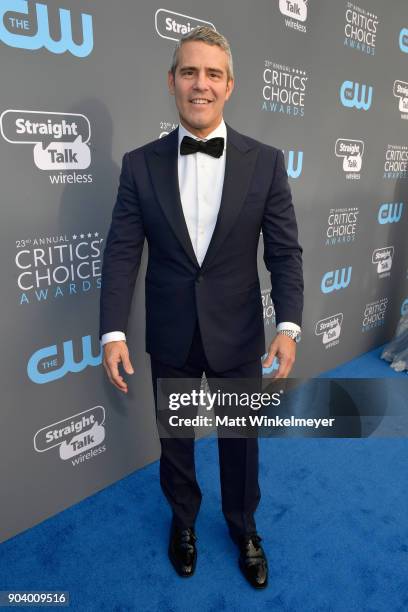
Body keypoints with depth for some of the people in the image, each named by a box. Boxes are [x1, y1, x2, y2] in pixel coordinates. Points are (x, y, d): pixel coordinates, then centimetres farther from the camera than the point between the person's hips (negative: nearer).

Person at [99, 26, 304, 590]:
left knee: (241, 440, 18)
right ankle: (183, 520, 51)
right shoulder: (140, 164, -4)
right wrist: (114, 332, -13)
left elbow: (285, 252, -5)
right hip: (170, 338, 1)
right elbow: (122, 253, -5)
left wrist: (289, 325, -16)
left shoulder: (266, 162, -5)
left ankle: (243, 527, 48)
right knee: (174, 438, 20)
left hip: (239, 335, 0)